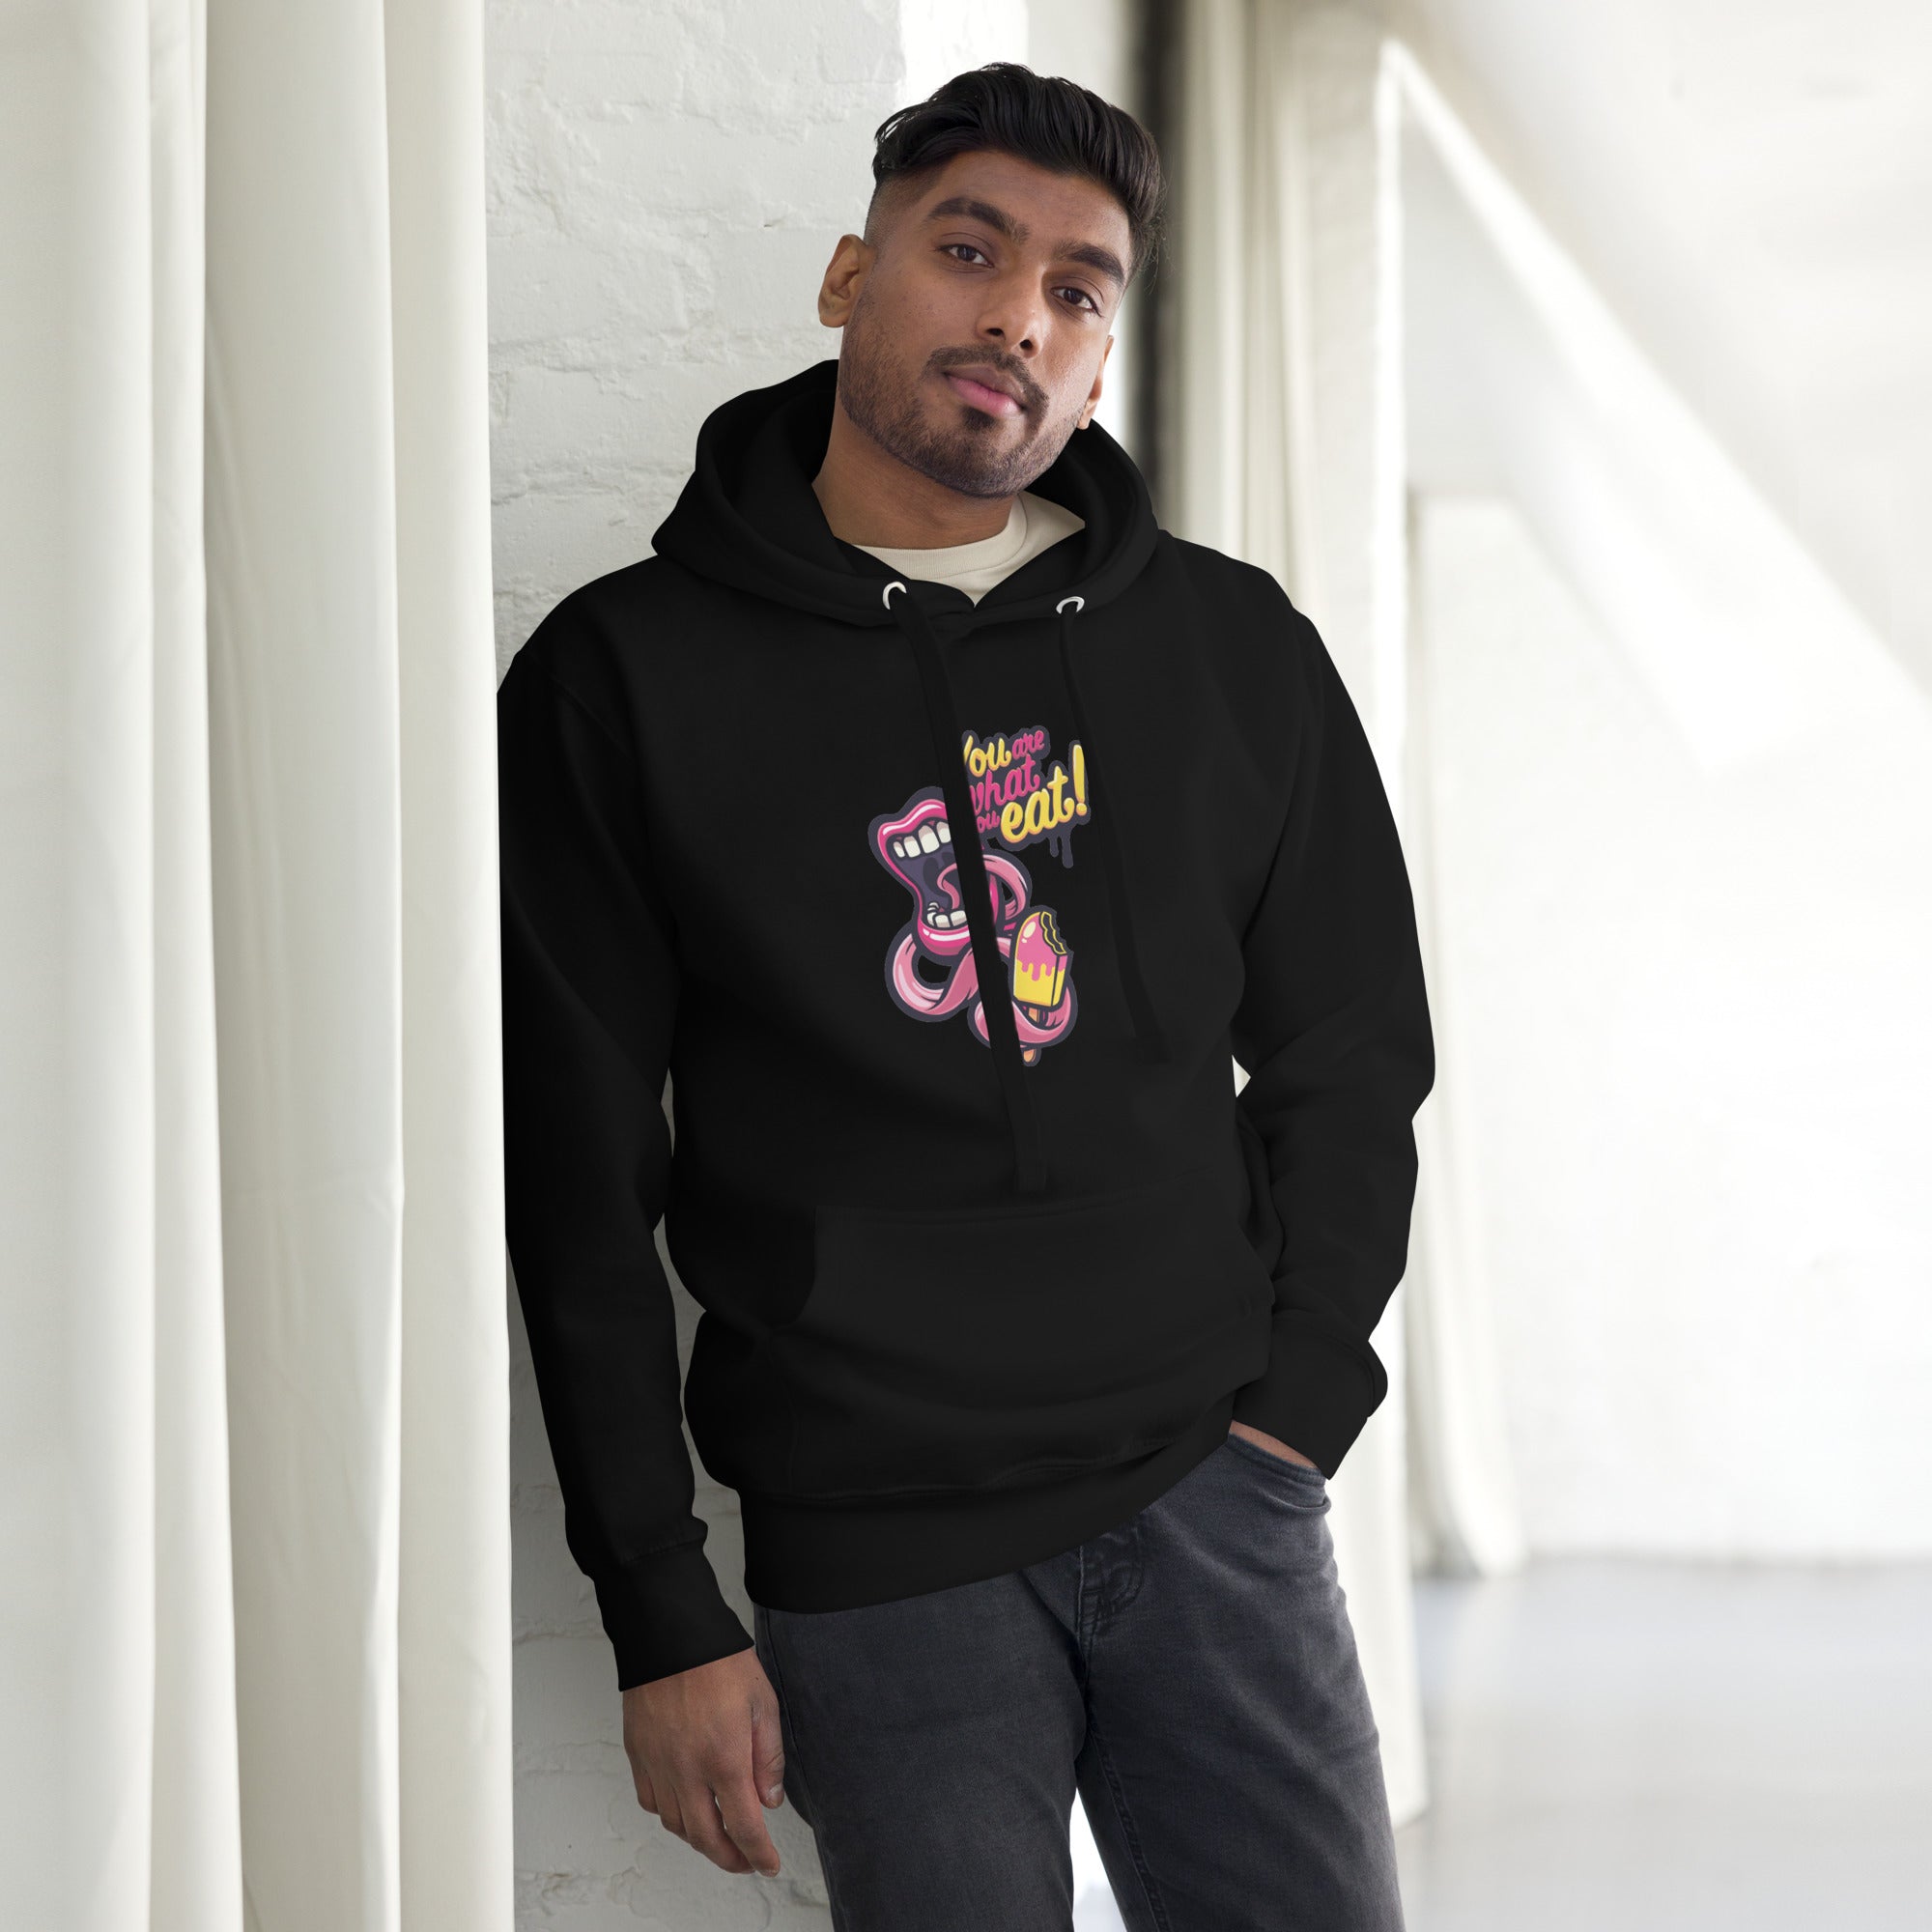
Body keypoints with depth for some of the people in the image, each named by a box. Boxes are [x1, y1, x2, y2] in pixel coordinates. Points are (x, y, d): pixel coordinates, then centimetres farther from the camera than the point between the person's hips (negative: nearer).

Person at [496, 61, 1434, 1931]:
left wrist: (1294, 1405, 2)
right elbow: (579, 1194, -1)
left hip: (1214, 1503, 3)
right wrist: (664, 1619, -4)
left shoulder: (1234, 647, 6)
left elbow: (1347, 1058, 14)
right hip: (871, 1566, -2)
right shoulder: (625, 677, -1)